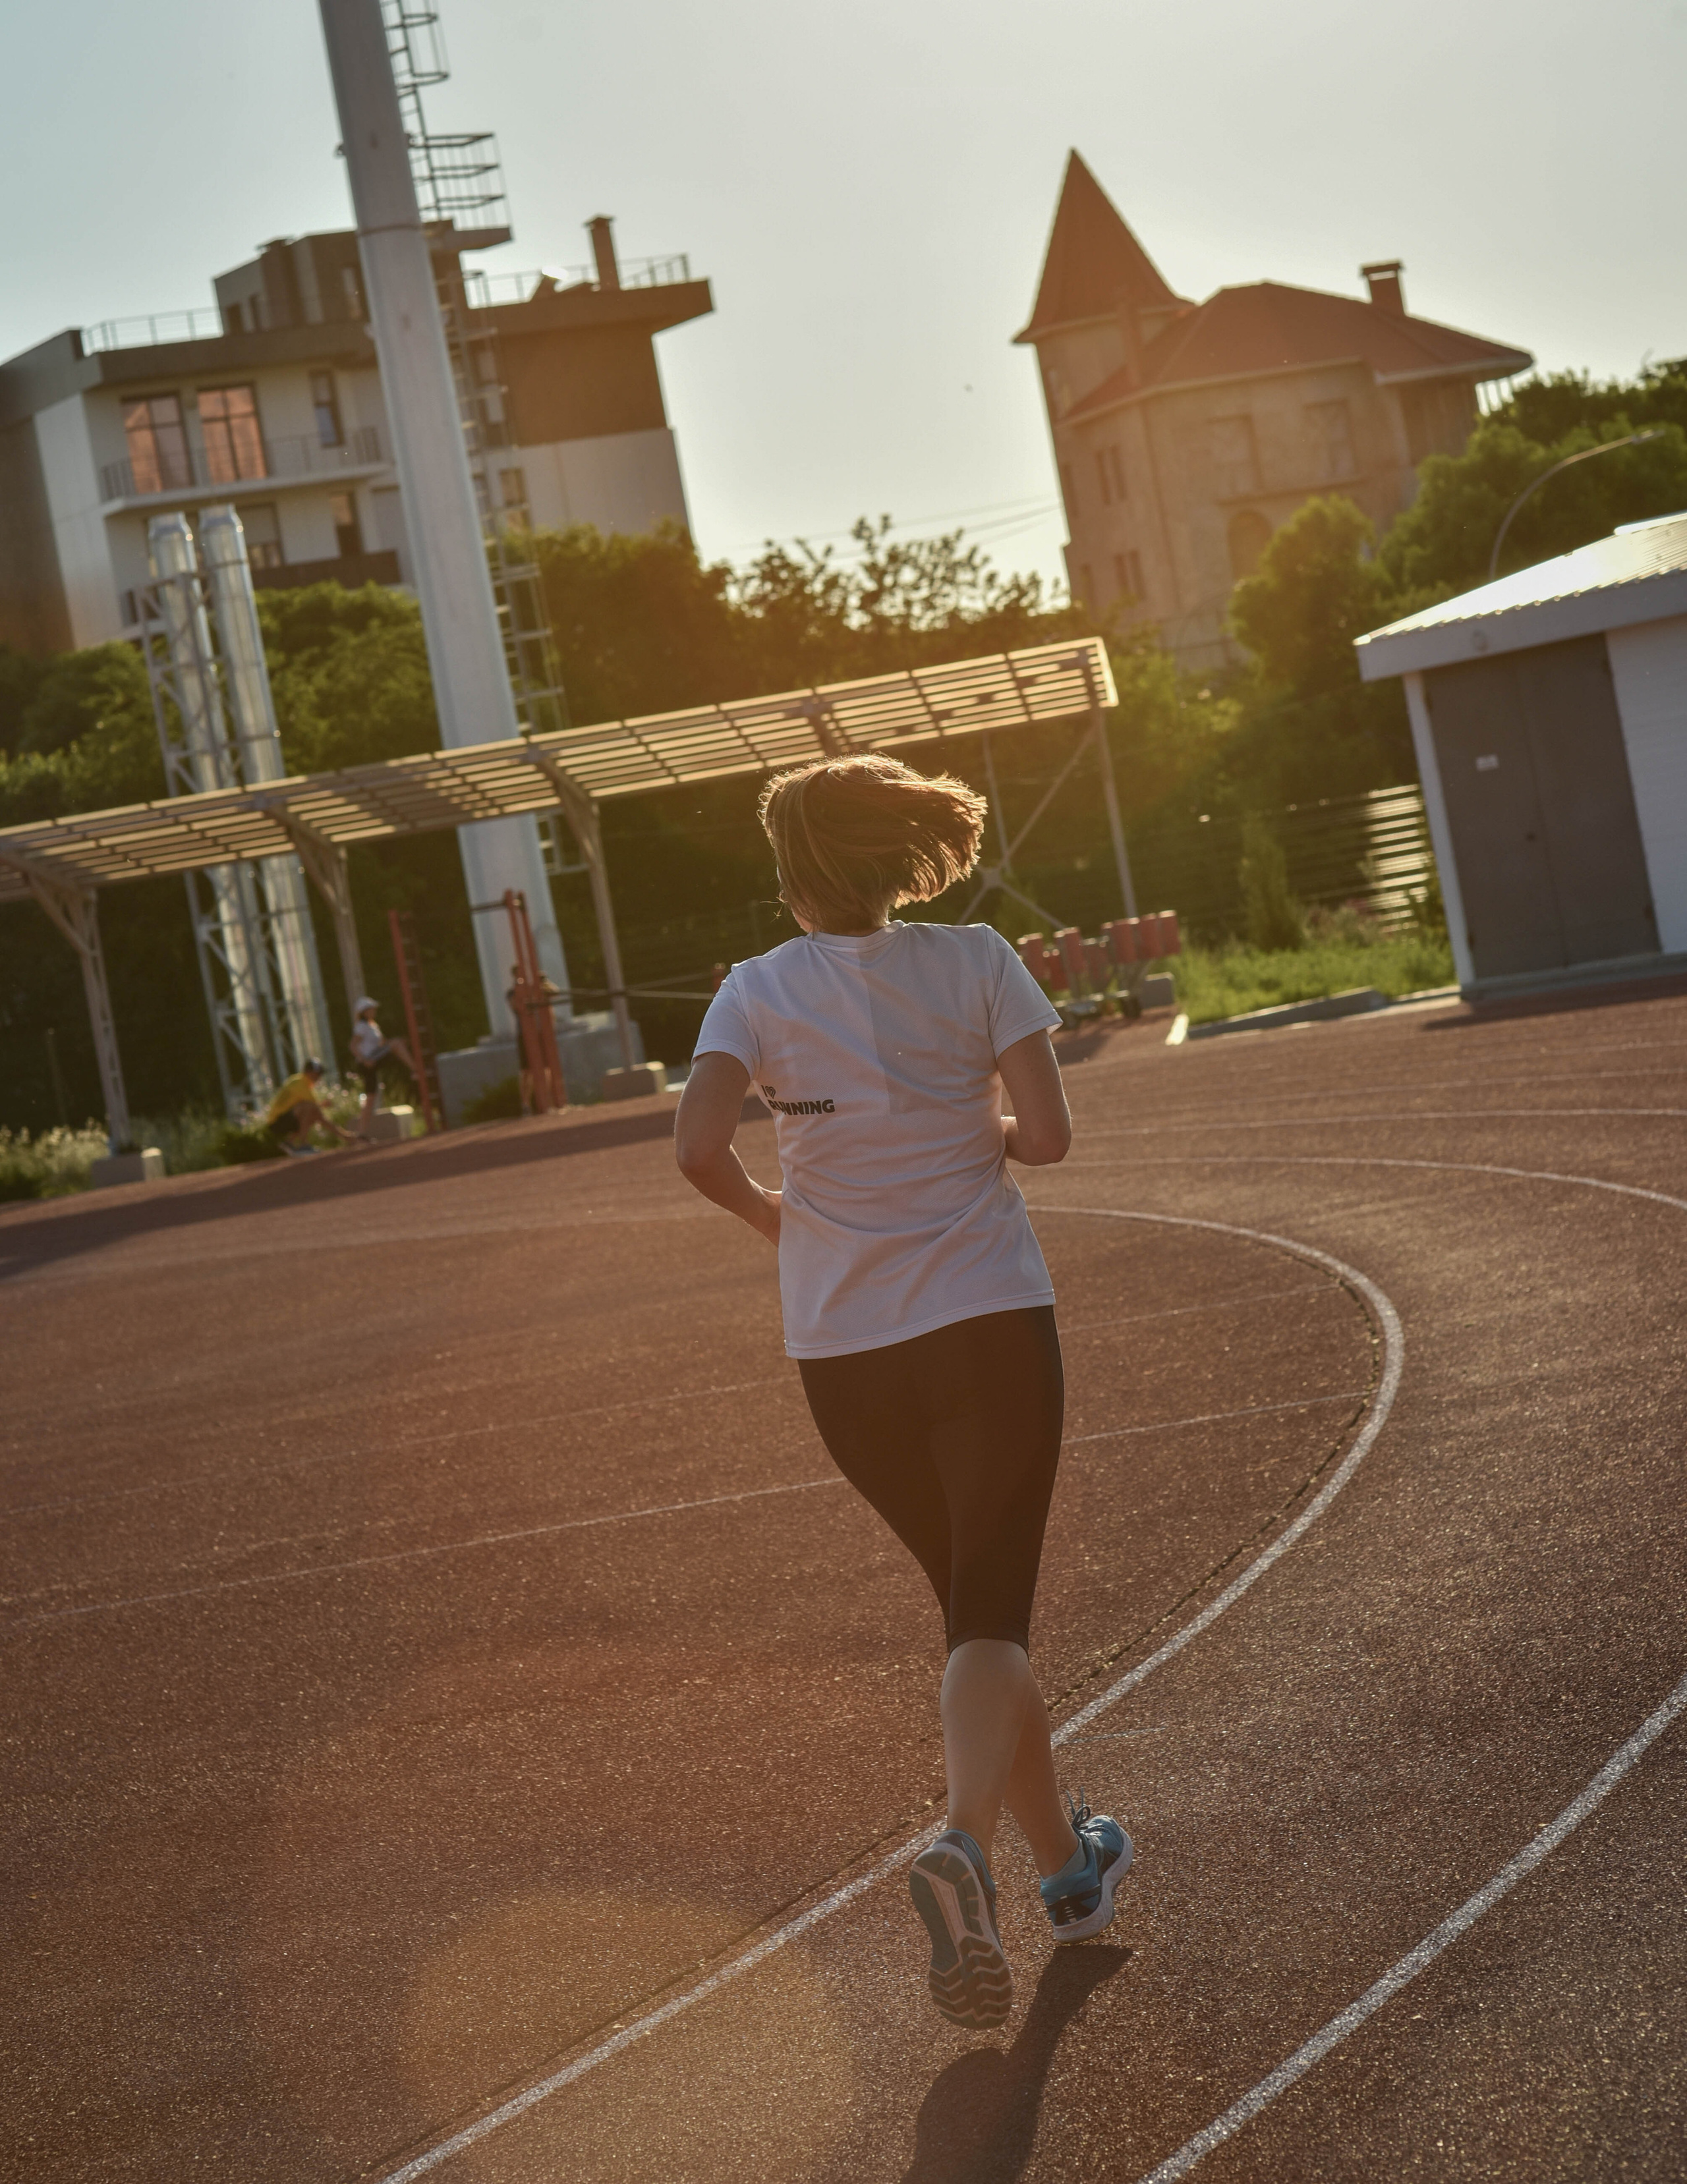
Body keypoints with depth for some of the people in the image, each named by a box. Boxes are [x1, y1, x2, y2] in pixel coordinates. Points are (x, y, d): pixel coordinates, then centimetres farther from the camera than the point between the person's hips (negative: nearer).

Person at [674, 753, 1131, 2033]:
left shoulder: (760, 991, -1)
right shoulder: (976, 963, -2)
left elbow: (700, 1148, -14)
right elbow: (1047, 1134, -9)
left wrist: (769, 1213, 6)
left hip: (845, 1351, 2)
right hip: (989, 1322, -2)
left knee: (977, 1602, 19)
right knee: (992, 1611, -2)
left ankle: (1071, 1865, 28)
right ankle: (965, 1843, -30)